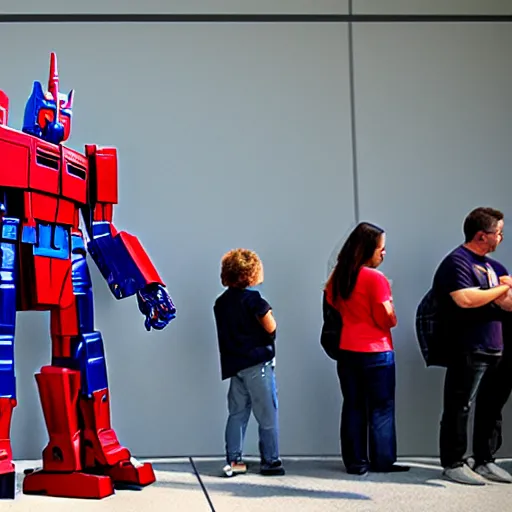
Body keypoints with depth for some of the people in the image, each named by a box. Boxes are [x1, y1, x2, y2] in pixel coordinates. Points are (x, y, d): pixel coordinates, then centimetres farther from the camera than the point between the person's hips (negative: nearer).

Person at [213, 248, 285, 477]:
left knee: (237, 413, 11)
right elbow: (270, 327, -13)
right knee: (267, 415, 2)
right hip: (257, 363, -7)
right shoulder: (252, 298, -13)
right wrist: (269, 313, 6)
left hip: (233, 364, 7)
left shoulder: (221, 302, 10)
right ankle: (270, 461, 6)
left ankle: (233, 460, 10)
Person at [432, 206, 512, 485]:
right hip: (468, 351, -8)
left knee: (490, 409, 12)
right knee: (459, 408, -2)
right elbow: (465, 299, -24)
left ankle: (484, 462, 21)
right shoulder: (457, 262, -9)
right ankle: (453, 464, 7)